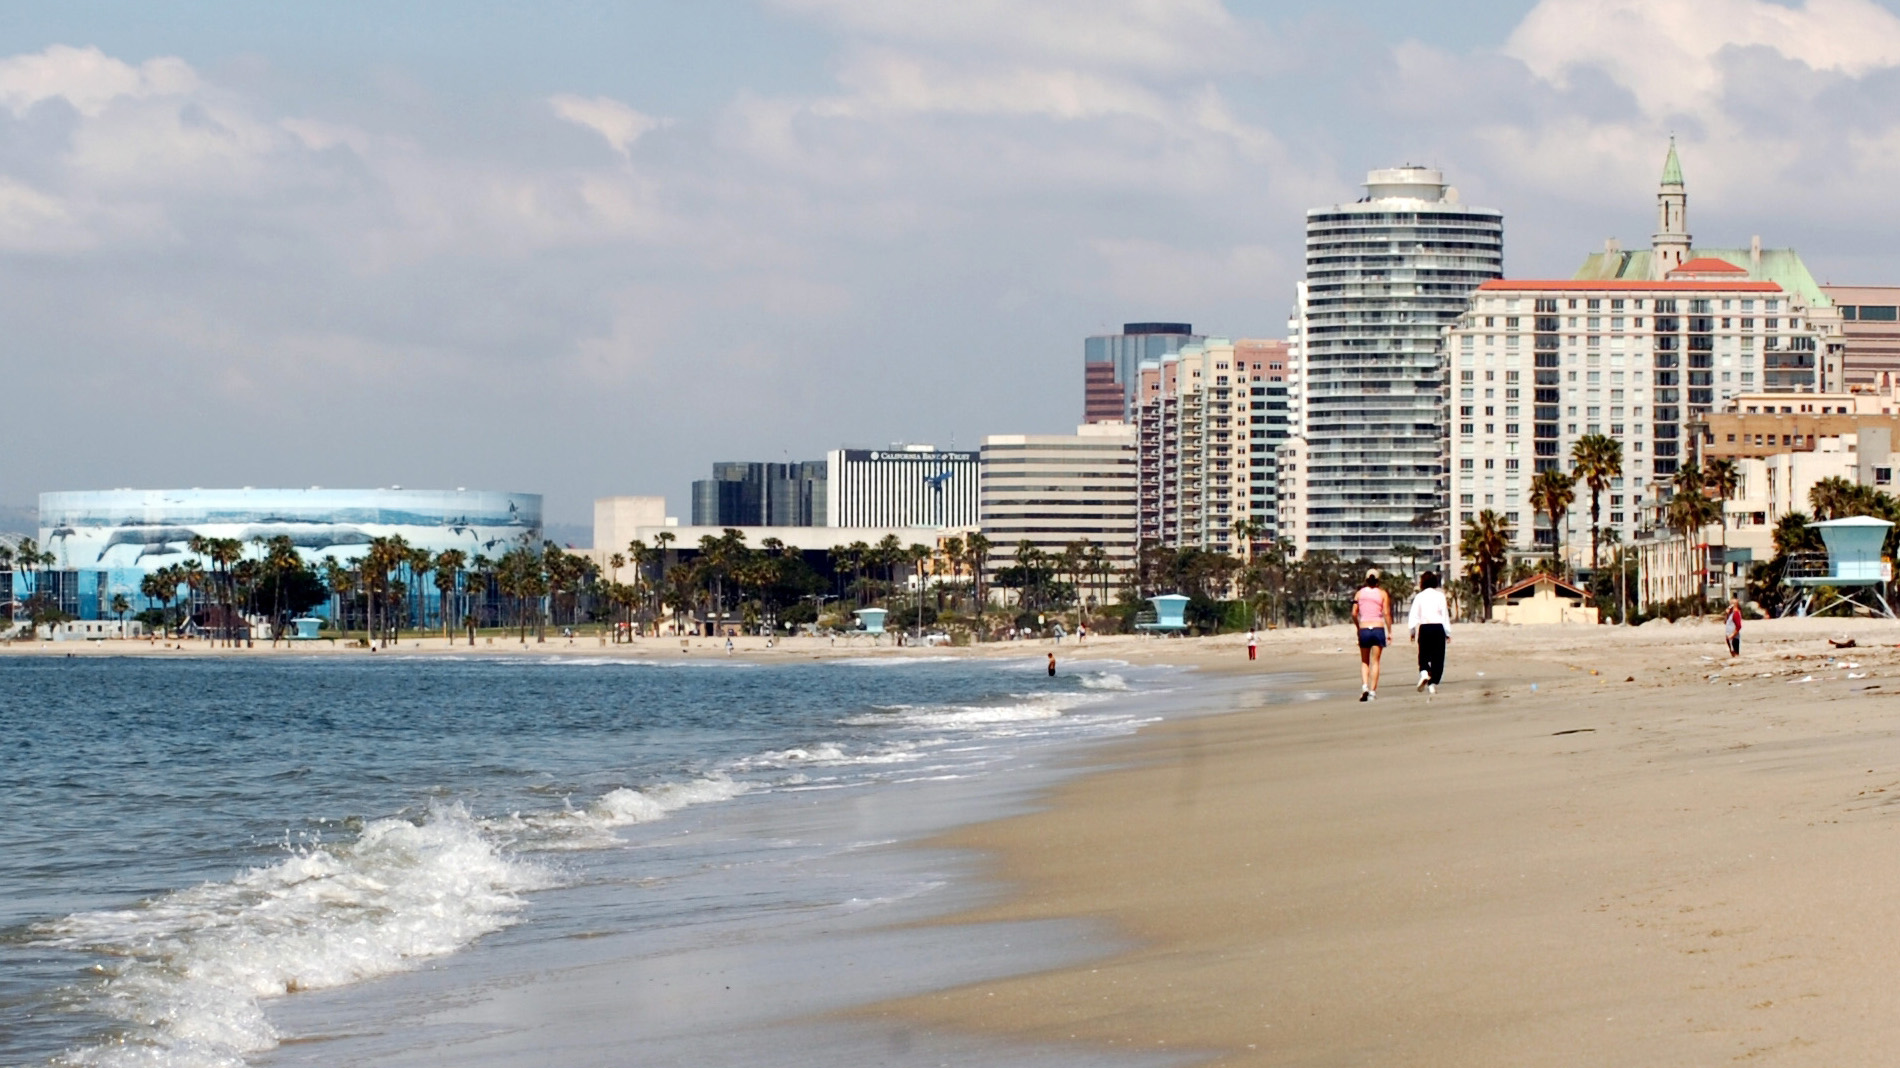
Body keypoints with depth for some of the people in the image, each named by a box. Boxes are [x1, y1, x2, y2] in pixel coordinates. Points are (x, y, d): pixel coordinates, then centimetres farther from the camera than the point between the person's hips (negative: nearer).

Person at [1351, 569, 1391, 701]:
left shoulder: (1360, 593, 6)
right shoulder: (1382, 594, 1)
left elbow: (1354, 613, 3)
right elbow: (1387, 614, -4)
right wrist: (1389, 632, 1)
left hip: (1364, 629, 1)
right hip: (1378, 628, -1)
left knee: (1364, 662, 13)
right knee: (1375, 662, 2)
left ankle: (1364, 686, -8)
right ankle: (1373, 691, -4)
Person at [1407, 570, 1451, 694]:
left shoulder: (1419, 597, 1)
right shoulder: (1440, 596, 0)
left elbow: (1413, 615, -3)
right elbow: (1445, 615, 1)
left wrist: (1413, 631, 1)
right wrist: (1448, 633, 7)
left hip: (1424, 628, 1)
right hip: (1438, 627, -1)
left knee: (1423, 654, 13)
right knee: (1437, 656, 5)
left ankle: (1424, 672, -15)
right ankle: (1433, 683, -1)